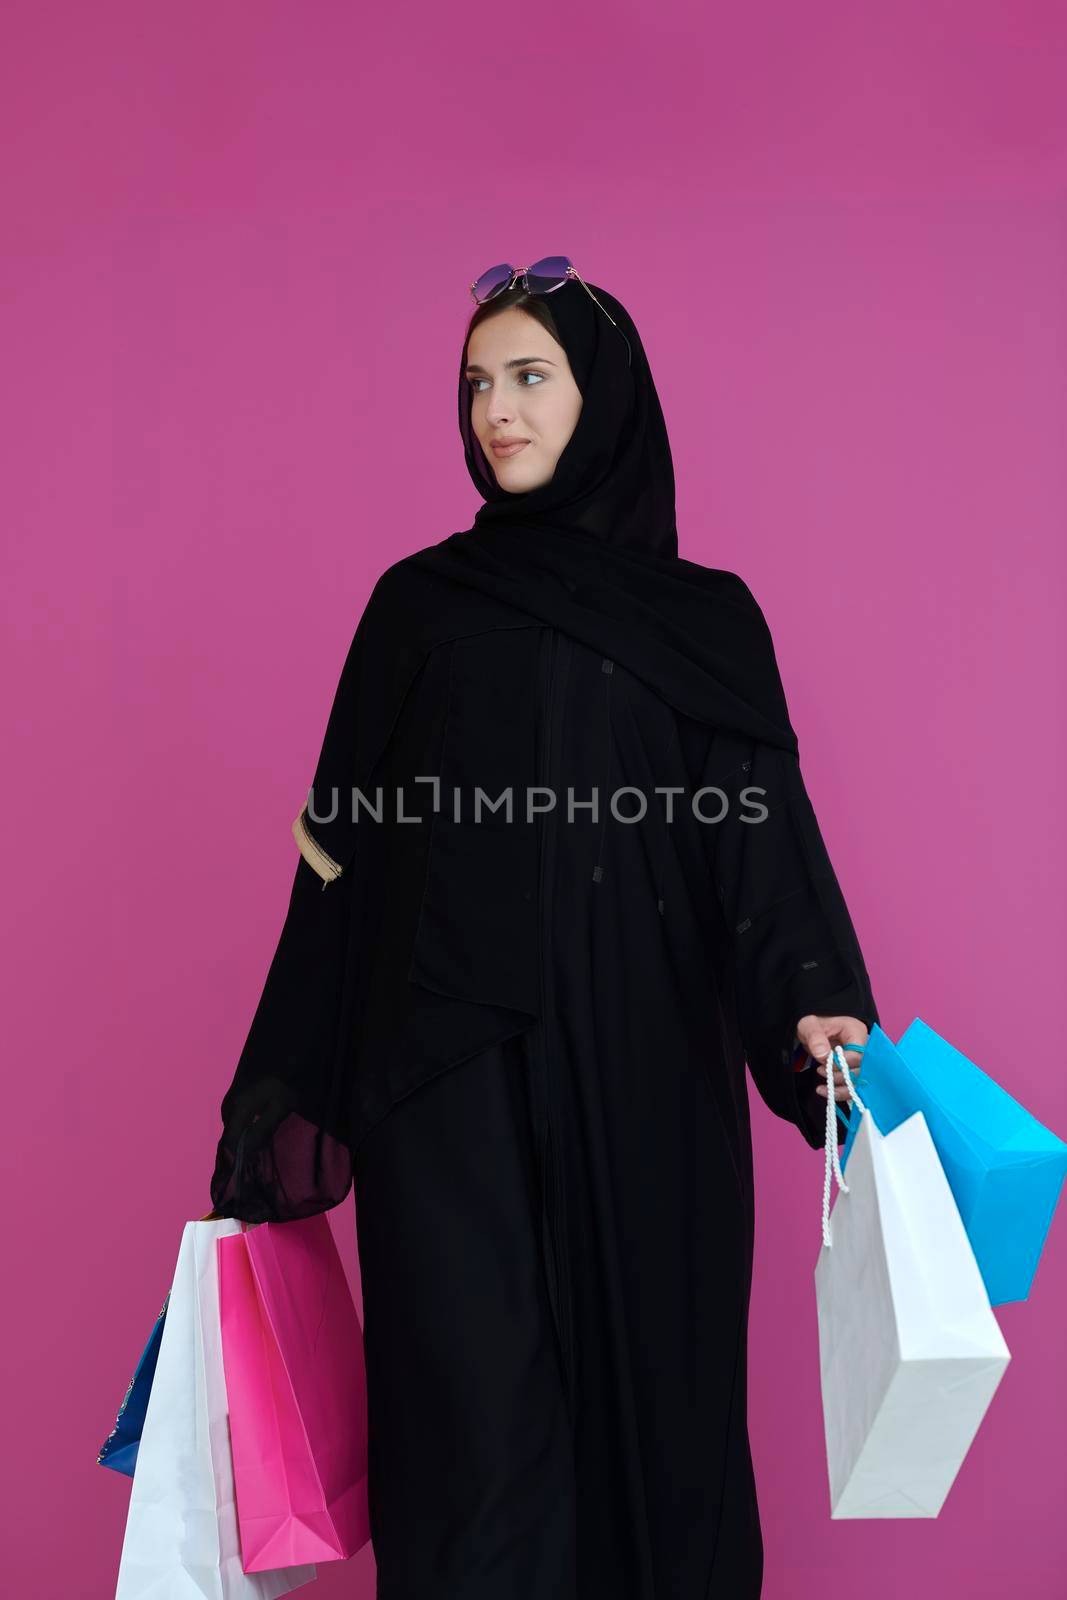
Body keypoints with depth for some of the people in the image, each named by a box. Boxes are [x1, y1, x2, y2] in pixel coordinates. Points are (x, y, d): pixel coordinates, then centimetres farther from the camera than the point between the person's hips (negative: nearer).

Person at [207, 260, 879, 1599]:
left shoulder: (707, 620, 8)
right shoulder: (419, 602, 9)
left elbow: (762, 841, -1)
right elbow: (347, 851, 6)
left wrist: (811, 1005, -20)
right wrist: (287, 1090, 2)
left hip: (642, 1076, 0)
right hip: (450, 1079, 0)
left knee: (652, 1382, 5)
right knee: (479, 1413, -2)